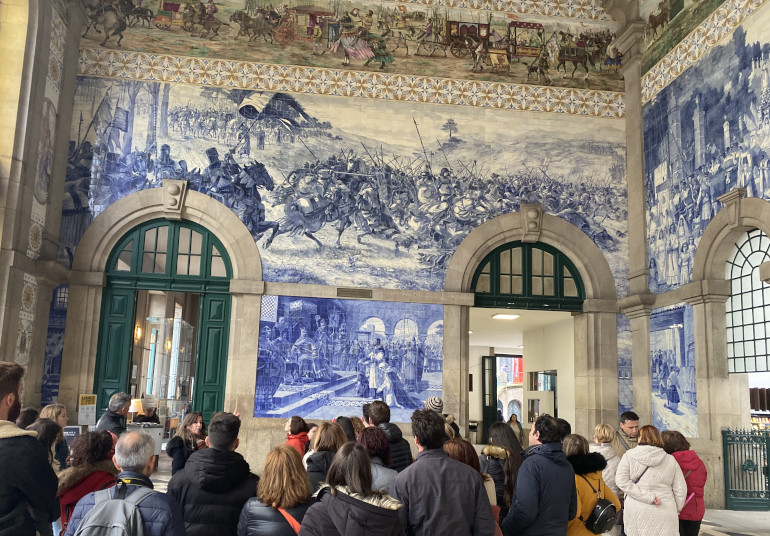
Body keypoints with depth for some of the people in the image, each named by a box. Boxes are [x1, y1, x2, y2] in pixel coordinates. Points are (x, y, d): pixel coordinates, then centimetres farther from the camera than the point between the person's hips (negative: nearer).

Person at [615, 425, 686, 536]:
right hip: (664, 515, 1)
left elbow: (622, 481, -9)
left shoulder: (629, 456, 2)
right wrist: (676, 511, 21)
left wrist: (647, 496, -10)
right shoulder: (670, 460, 6)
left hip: (636, 513, -1)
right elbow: (680, 490, 8)